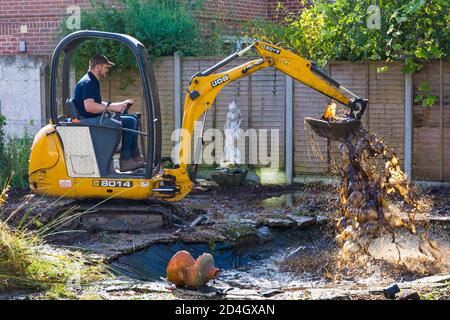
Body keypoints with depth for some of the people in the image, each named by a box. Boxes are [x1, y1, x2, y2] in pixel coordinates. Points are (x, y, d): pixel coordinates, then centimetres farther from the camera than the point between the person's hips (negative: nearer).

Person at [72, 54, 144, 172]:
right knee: (130, 122, -19)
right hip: (89, 121, -11)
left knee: (132, 119, 12)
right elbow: (89, 106, -28)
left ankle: (135, 156, 7)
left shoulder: (93, 82, 20)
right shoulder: (87, 83, -15)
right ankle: (125, 160, -18)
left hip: (95, 119, 11)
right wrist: (112, 107, -27)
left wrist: (120, 104, 17)